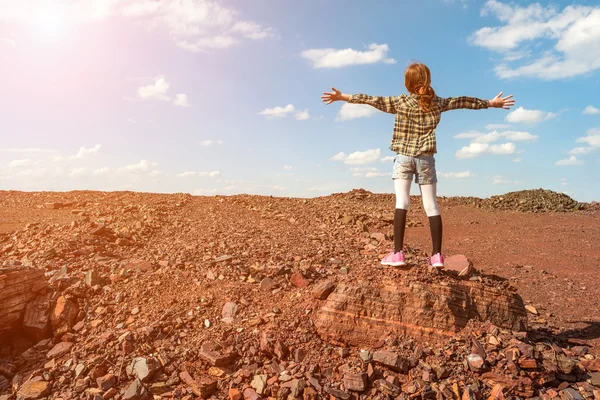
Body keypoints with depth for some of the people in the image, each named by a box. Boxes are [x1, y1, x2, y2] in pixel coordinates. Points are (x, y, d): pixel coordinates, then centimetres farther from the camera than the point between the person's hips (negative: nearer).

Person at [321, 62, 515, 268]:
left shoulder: (400, 102, -4)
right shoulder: (438, 103, 4)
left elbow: (371, 99, -2)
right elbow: (462, 101, 15)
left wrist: (342, 96, 4)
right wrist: (491, 103, 29)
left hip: (404, 157, -2)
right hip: (426, 159, 2)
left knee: (401, 203, -7)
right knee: (432, 206, 3)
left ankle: (397, 253, -14)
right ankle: (437, 255, 4)